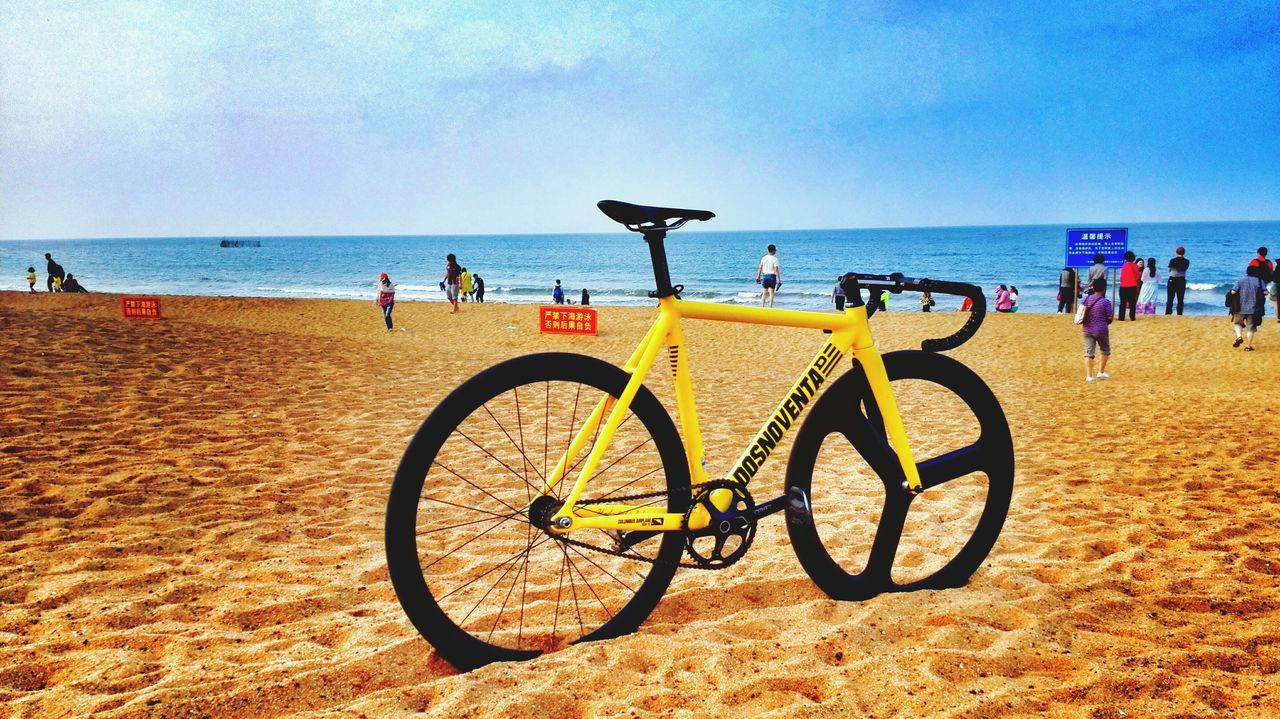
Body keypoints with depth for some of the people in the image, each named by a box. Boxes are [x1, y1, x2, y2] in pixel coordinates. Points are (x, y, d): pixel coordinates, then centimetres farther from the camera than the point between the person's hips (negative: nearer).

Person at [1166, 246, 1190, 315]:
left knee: (1170, 300, 1)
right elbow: (1185, 268, 12)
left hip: (1172, 281, -2)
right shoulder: (1187, 262, -3)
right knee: (1180, 300, 6)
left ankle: (1168, 314, -4)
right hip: (1182, 281, 2)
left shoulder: (1172, 261, -8)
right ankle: (1179, 315, 4)